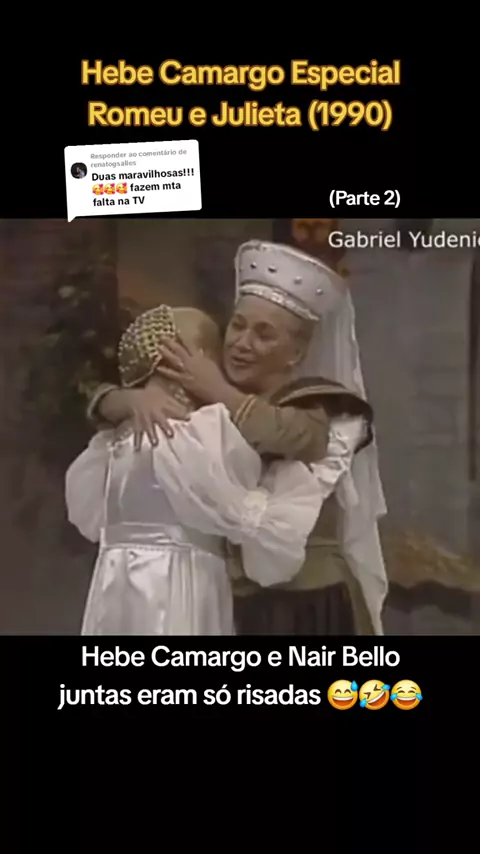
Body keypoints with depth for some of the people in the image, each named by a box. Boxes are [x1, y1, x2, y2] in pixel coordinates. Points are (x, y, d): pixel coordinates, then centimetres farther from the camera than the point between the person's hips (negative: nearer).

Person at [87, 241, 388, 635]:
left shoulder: (323, 407, -6)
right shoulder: (198, 404, 4)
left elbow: (293, 436, -28)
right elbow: (103, 401, 2)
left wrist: (216, 390, -15)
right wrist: (138, 400, -21)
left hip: (304, 605, -3)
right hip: (222, 601, 4)